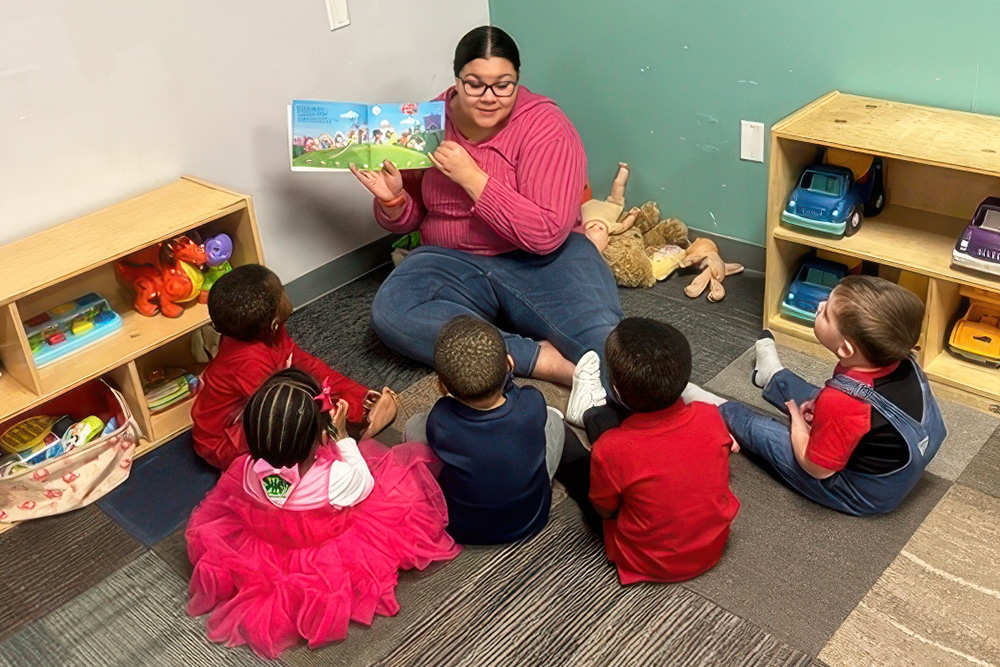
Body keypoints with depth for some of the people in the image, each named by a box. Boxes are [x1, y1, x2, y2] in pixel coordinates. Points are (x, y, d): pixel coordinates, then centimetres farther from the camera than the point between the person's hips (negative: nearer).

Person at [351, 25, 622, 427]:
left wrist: (472, 177, -22)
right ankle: (551, 360, -29)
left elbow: (546, 234, -20)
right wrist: (392, 198, -13)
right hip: (454, 262, 4)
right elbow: (405, 221, 11)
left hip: (541, 260, -4)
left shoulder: (545, 126, -11)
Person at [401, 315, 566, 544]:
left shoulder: (440, 420, -32)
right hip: (530, 523, 1)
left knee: (414, 425, 11)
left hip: (459, 531, -1)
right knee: (553, 418, 13)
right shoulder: (533, 405, -29)